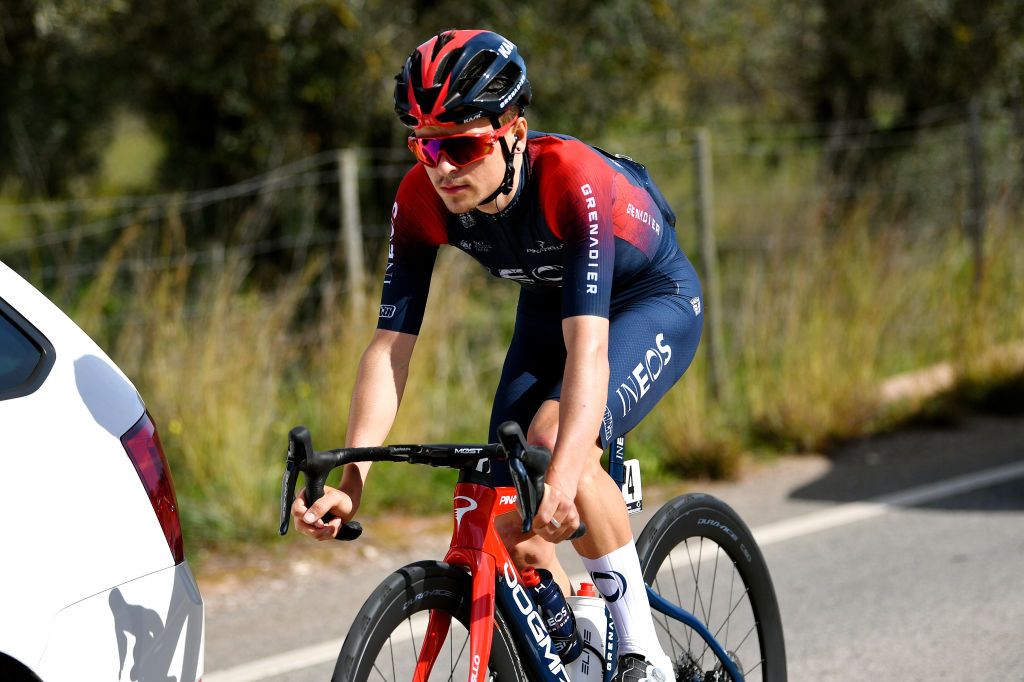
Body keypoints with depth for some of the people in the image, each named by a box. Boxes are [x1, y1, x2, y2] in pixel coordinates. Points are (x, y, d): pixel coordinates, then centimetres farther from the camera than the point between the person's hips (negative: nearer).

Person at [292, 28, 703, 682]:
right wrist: (349, 480, -36)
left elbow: (588, 346, -47)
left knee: (553, 439, -32)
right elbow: (391, 345, -24)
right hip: (549, 306, 6)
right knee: (509, 513, -9)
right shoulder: (421, 199, -23)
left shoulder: (572, 179, -38)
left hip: (651, 302, -6)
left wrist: (565, 475, -60)